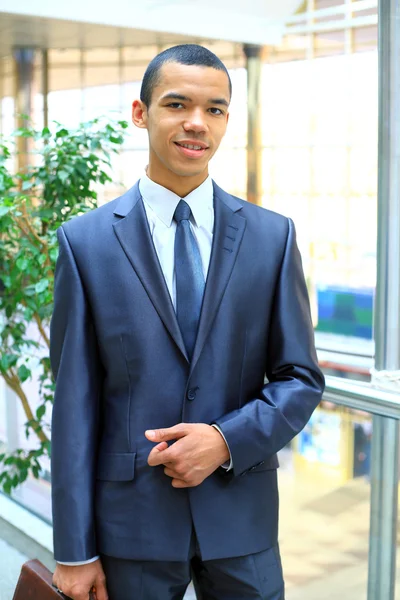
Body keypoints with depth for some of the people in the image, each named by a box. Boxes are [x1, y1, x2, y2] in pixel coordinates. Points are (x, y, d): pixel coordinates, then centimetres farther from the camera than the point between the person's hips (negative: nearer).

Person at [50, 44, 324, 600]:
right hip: (132, 518, -1)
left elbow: (301, 379, 2)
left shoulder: (273, 235, 0)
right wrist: (75, 549, -4)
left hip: (242, 517, 1)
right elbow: (76, 399, -5)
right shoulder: (86, 240, -4)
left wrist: (227, 440, -15)